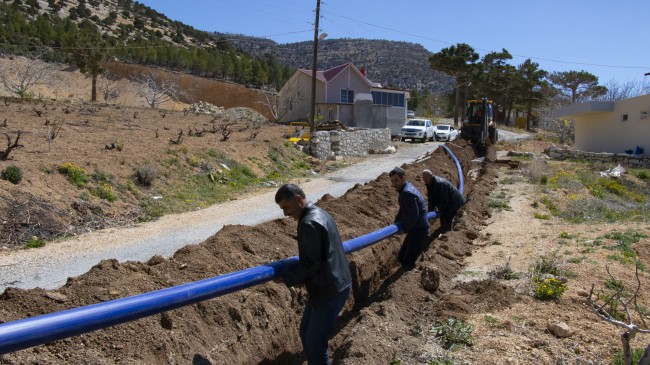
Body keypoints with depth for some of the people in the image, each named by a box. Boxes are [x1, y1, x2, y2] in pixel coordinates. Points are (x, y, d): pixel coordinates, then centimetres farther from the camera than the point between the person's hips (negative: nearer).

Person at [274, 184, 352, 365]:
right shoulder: (320, 214, 11)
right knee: (306, 332, 19)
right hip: (332, 284, 10)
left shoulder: (309, 223, -22)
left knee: (315, 342, 1)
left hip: (329, 290, -10)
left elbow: (310, 264, -22)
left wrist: (286, 278, -13)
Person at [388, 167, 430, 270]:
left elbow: (413, 216, -26)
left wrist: (403, 229, -12)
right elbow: (403, 210, 19)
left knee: (408, 264, -9)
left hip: (419, 232, -11)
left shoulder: (407, 193, -24)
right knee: (401, 258, 19)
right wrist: (395, 223, 11)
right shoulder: (407, 188, 9)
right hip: (414, 231, 11)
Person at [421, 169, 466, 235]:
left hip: (455, 202, -10)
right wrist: (430, 211, -5)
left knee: (446, 220, -14)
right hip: (448, 202, 10)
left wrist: (440, 211, -24)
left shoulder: (439, 184, -31)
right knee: (442, 217, 16)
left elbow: (444, 200, -29)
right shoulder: (430, 184, -1)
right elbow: (431, 198, 2)